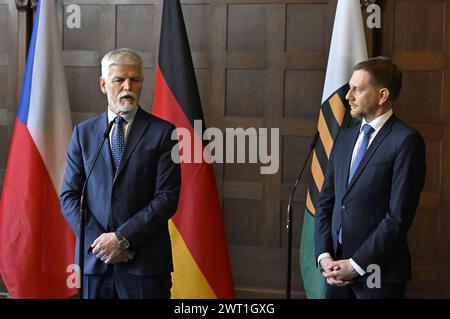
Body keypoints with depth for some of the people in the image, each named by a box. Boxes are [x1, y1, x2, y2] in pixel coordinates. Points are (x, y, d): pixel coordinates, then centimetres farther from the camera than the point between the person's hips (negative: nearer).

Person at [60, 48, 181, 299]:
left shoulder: (162, 132, 0)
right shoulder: (83, 132, 9)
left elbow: (167, 198, -6)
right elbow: (69, 196, 6)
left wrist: (122, 238, -11)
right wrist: (97, 240, -8)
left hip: (146, 263, -2)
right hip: (95, 259, 2)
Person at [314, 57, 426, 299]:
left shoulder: (406, 140, -9)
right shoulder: (344, 138, 13)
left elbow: (399, 215, -14)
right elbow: (325, 202, 13)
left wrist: (357, 264, -13)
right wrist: (324, 256, -1)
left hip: (379, 274, -6)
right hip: (337, 270, 6)